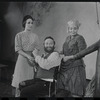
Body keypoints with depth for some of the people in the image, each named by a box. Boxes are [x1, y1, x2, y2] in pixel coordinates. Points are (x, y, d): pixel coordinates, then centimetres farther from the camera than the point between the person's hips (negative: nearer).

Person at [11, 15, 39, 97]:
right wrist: (28, 56, -20)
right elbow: (18, 49, -7)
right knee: (20, 83, 0)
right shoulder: (19, 35, 0)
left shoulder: (35, 36, 8)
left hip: (32, 60, 3)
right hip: (22, 59, -2)